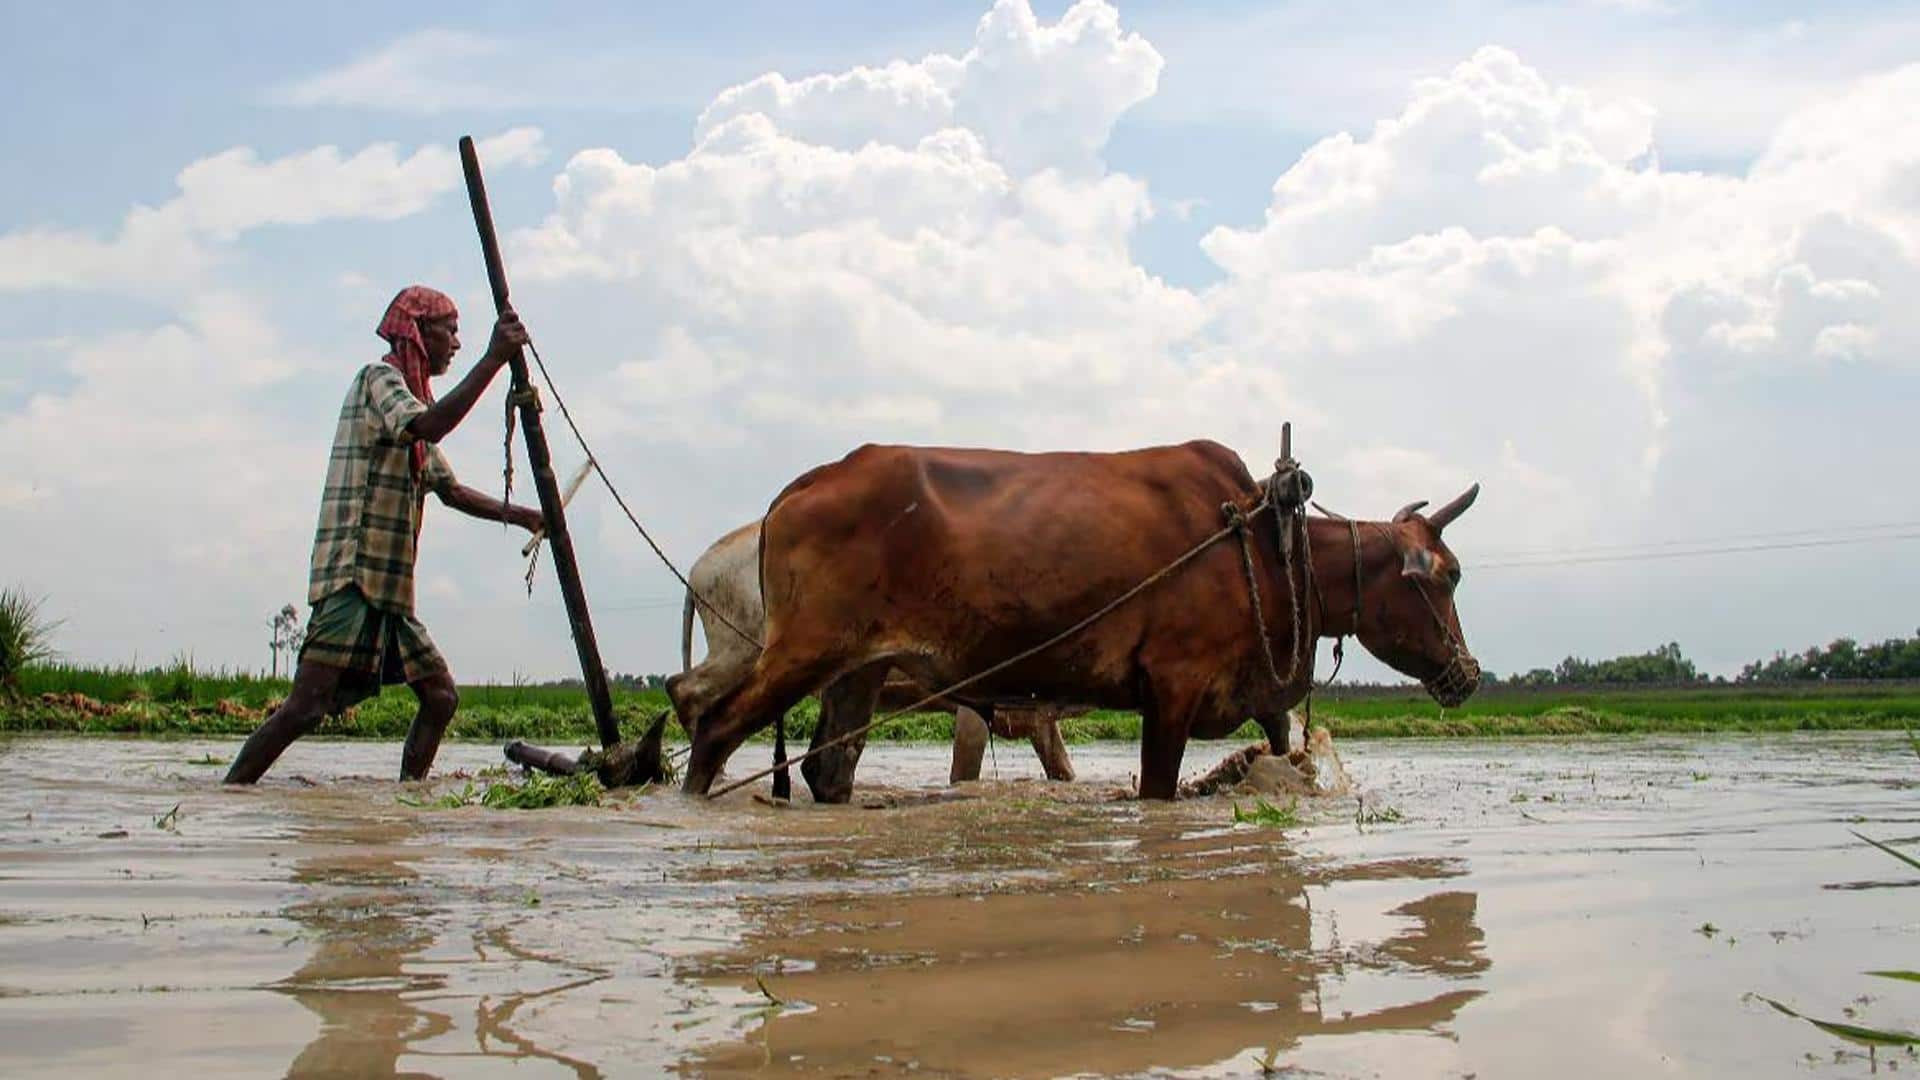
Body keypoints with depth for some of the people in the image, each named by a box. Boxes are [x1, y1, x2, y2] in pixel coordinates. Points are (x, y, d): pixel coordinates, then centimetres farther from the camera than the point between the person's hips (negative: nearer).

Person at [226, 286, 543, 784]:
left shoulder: (408, 394, 24)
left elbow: (450, 489, 29)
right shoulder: (379, 378, -4)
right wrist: (493, 360, -26)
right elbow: (426, 427, -26)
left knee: (440, 696, 7)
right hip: (353, 577, -10)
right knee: (307, 705, -17)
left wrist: (516, 515, 20)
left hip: (390, 588, 10)